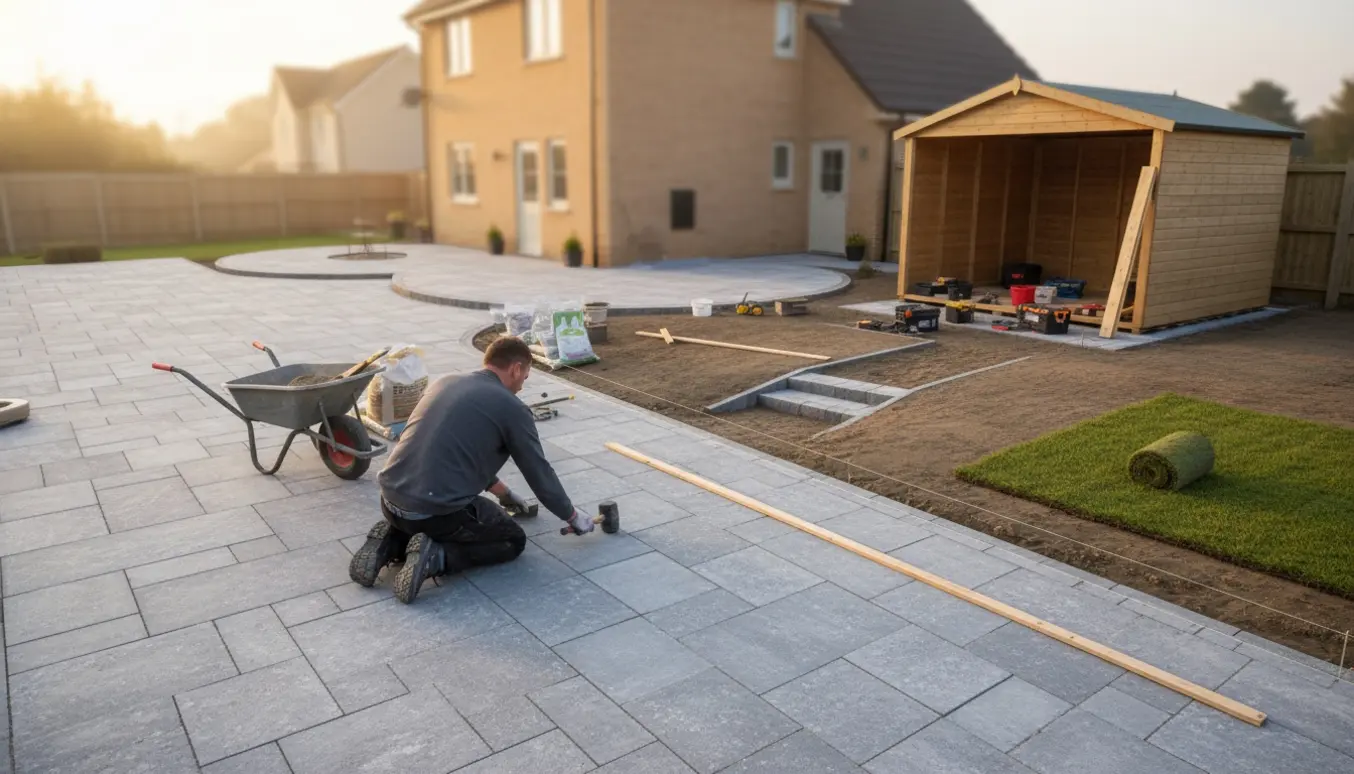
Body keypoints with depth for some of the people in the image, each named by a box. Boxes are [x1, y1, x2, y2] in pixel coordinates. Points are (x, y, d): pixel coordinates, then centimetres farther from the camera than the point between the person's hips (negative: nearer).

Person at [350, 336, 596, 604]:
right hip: (437, 511, -7)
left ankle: (390, 542, 11)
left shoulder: (444, 383, 17)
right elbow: (540, 474, 4)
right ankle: (435, 555, -5)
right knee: (513, 541, 17)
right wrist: (573, 517, 22)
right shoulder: (511, 407, -3)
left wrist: (503, 492, 41)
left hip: (391, 500, 7)